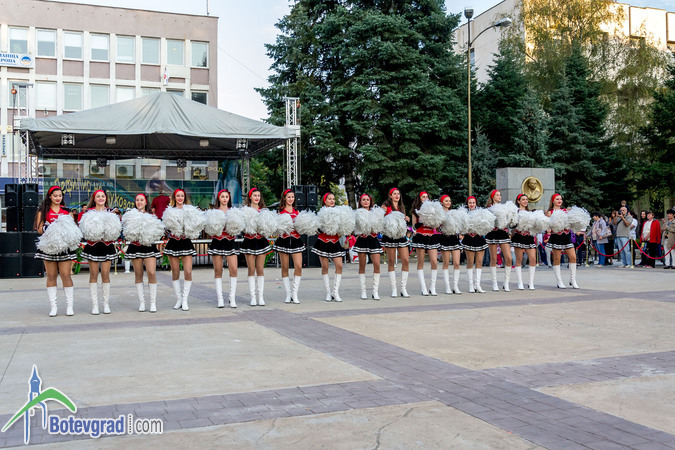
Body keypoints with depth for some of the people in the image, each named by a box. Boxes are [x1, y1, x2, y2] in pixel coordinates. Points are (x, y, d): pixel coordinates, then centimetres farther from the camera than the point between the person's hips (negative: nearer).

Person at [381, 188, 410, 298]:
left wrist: (406, 219, 5)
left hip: (401, 235, 5)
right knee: (391, 262, 0)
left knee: (406, 260, -5)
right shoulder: (386, 206, 2)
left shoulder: (401, 206, 18)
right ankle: (394, 289, 7)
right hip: (389, 235, -5)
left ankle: (403, 288, 3)